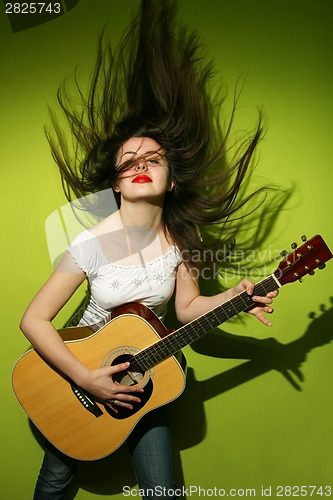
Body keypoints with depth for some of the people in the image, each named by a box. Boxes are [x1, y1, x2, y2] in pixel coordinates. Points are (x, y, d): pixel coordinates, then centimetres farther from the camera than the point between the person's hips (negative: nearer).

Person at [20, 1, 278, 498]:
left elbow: (186, 306, -2)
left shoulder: (183, 236, -13)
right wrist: (86, 380, -25)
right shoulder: (93, 243, -24)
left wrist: (235, 298, -19)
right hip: (83, 365, -2)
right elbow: (34, 320, -21)